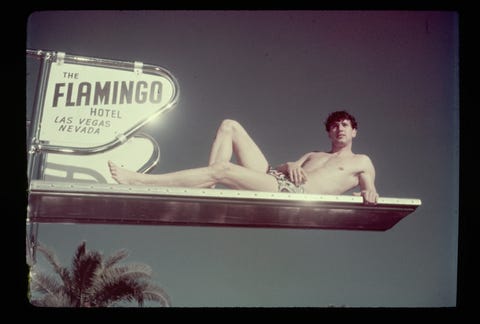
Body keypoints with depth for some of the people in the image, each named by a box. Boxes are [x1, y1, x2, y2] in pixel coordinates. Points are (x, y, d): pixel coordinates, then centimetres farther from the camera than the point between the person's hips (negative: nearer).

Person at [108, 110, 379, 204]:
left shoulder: (361, 162, 20)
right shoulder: (313, 155, 34)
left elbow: (369, 193, 12)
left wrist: (370, 193, -13)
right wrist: (290, 166, -2)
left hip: (290, 193, -7)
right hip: (274, 178, 7)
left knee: (222, 169, -28)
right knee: (230, 126, 1)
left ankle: (139, 180, -24)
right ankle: (206, 187, -15)